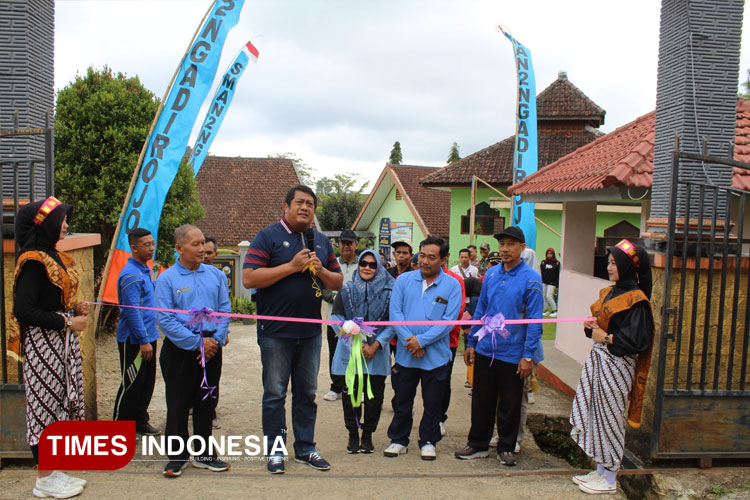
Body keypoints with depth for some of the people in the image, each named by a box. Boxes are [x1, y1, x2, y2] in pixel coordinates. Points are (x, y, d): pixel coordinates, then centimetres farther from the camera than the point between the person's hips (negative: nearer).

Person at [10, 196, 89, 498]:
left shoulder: (56, 257, 10)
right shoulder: (34, 261, -17)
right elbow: (23, 310, -21)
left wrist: (76, 308, 2)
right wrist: (67, 322, -18)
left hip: (62, 341, 9)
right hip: (43, 343, -9)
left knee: (62, 402, 14)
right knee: (45, 404, 1)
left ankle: (54, 471, 27)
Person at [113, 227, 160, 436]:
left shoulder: (145, 270, 12)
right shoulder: (131, 275, -19)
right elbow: (132, 311, -22)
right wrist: (143, 341, -22)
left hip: (147, 336, 9)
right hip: (134, 340, -9)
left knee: (147, 383, 15)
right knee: (131, 385, 1)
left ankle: (140, 421, 28)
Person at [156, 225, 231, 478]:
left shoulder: (216, 275, 5)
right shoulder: (167, 279, -6)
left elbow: (225, 310, 5)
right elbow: (165, 319, -11)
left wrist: (215, 340, -8)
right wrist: (197, 342, -14)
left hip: (212, 348, 3)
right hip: (180, 349, -3)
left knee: (206, 401, 12)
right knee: (178, 404, 5)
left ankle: (203, 454, 26)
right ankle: (177, 455, 21)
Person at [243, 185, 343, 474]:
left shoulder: (322, 241, 12)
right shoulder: (268, 237, -4)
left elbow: (338, 282, 13)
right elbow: (248, 278, -14)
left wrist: (321, 270, -8)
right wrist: (292, 266, -17)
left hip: (310, 331, 5)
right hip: (276, 331, -5)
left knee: (307, 392, 13)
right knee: (275, 393, 5)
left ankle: (305, 448, 26)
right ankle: (275, 450, 20)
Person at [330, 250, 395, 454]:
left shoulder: (388, 292, 0)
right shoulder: (347, 290, 3)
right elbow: (337, 319, -2)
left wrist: (375, 345, -12)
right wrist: (354, 344, -12)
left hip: (377, 353, 0)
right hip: (349, 351, 1)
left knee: (374, 396, 4)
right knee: (350, 395, 5)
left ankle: (368, 435, 22)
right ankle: (353, 434, 22)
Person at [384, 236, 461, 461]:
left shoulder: (452, 286, -5)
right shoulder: (404, 280, 0)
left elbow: (448, 320, -11)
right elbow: (395, 312, -4)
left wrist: (422, 340, -17)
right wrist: (409, 340, -15)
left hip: (436, 356, -1)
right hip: (405, 354, 1)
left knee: (432, 402, 12)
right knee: (402, 400, 13)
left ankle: (428, 441, 30)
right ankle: (399, 440, 30)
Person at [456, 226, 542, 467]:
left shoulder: (530, 279, -9)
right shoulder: (491, 274, 5)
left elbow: (534, 320, -10)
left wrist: (528, 355, -13)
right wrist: (471, 343, 10)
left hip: (512, 354, -4)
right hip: (485, 350, 4)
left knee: (509, 405, 11)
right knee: (481, 400, 13)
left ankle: (506, 448, 28)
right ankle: (478, 444, 29)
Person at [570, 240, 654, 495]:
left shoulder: (636, 300, -15)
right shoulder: (609, 292, 11)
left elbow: (638, 340, -20)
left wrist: (606, 337, -15)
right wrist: (592, 327, 0)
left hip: (615, 365, -8)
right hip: (598, 359, 8)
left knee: (608, 418, 2)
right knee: (594, 415, 13)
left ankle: (609, 479, 18)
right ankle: (600, 471, 27)